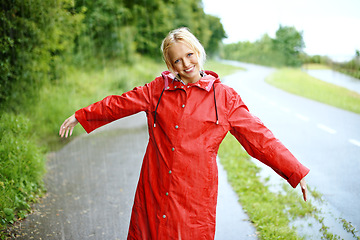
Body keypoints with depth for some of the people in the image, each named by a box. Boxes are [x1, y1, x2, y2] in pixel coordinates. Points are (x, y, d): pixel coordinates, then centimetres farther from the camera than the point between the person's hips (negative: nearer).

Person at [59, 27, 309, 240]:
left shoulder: (225, 97, -1)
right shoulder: (159, 89, 5)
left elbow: (259, 137, 0)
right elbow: (120, 104, 14)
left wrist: (297, 172, -2)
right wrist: (80, 116, 19)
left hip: (196, 193, -2)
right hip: (155, 188, 2)